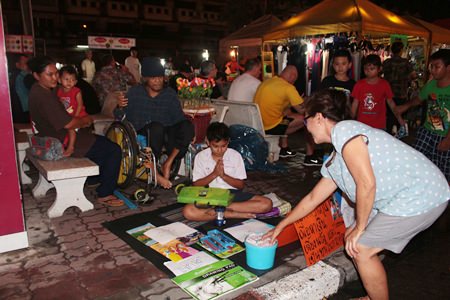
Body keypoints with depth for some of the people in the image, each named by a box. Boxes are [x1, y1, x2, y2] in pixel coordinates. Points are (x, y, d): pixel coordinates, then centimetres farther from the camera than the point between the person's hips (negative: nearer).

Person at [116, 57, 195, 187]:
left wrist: (186, 133, -18)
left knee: (187, 126, -24)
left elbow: (179, 117, 2)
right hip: (141, 135, -2)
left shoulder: (170, 94, 9)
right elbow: (120, 117, 2)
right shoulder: (135, 92, 4)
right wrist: (120, 107, -20)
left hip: (165, 135, 2)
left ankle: (168, 162, -19)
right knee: (156, 127, -36)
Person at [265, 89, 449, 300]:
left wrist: (359, 227, -10)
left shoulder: (343, 130, -16)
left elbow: (367, 184, -23)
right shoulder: (333, 161, 13)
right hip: (407, 196, 9)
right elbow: (313, 199, 21)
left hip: (421, 196, -9)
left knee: (361, 248, -4)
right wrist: (280, 226, 26)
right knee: (353, 241, 13)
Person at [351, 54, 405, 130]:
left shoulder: (384, 85, -2)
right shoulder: (359, 84, -1)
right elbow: (355, 104, 3)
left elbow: (391, 102, 4)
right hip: (361, 125, 1)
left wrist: (399, 118, -5)